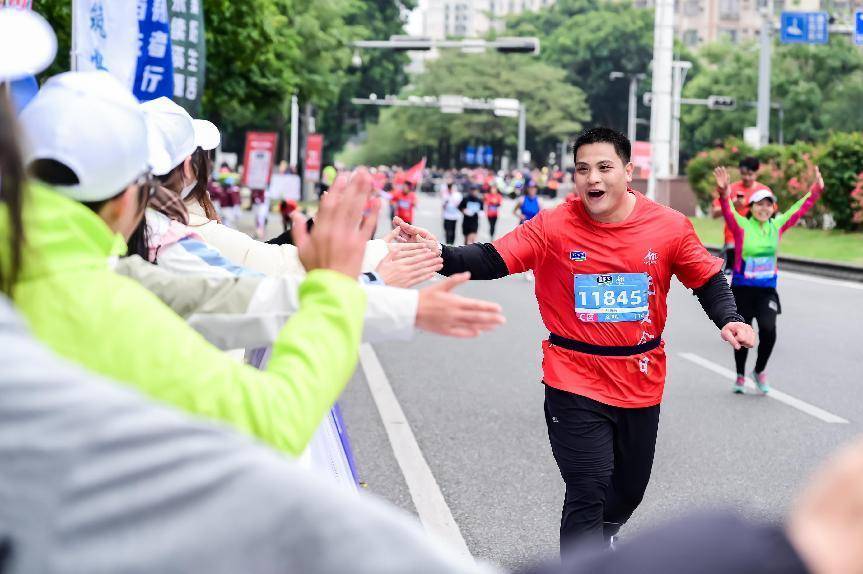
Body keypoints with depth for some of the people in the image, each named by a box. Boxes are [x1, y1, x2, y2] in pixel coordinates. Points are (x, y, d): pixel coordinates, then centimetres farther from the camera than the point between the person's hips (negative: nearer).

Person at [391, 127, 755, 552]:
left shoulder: (670, 226, -7)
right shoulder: (554, 227, -13)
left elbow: (708, 280, 5)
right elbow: (490, 261, -16)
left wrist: (729, 319, -13)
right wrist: (440, 254, -33)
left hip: (641, 384, 4)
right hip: (576, 385, -3)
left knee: (630, 490, 22)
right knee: (587, 495, -7)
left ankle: (600, 539, 54)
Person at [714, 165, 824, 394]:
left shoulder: (777, 225, 2)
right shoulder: (742, 225, -9)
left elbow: (800, 209, 7)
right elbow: (728, 212, -26)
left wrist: (816, 190, -2)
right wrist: (724, 194, -45)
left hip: (767, 289, 2)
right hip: (742, 288, -2)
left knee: (768, 330, -15)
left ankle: (760, 371, 12)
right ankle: (740, 375, 31)